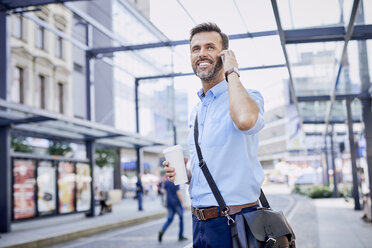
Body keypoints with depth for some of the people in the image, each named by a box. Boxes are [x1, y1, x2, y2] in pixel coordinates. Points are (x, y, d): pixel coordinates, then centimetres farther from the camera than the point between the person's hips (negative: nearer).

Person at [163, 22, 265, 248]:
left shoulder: (247, 96, -9)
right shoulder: (196, 111, 14)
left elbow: (245, 120, -36)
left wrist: (232, 73, -19)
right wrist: (183, 173, 3)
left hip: (234, 223, -7)